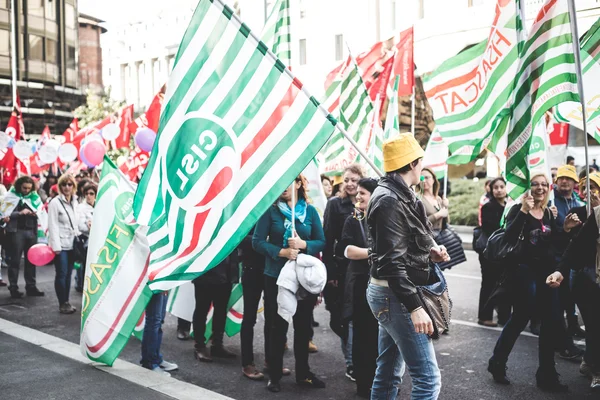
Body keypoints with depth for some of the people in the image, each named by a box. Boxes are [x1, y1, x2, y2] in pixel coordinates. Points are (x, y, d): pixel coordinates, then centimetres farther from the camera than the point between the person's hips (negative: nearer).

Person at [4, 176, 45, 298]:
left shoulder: (34, 196, 9)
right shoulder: (11, 196, -3)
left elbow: (41, 211, 15)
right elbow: (6, 214, -9)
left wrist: (37, 214, -6)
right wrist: (20, 213, -20)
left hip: (31, 231, 4)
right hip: (16, 231, -4)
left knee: (31, 260, 8)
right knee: (15, 260, 0)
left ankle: (31, 287, 15)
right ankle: (13, 288, 5)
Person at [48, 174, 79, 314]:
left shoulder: (75, 202, 12)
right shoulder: (55, 202, -8)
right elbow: (53, 226, -12)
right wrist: (56, 245, -17)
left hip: (72, 244, 6)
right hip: (61, 245, -6)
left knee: (68, 274, 9)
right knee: (61, 274, -4)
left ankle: (67, 302, 17)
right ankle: (62, 304, 4)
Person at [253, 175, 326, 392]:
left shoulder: (310, 211, 2)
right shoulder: (270, 210, -4)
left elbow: (322, 242, 1)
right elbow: (257, 241, -8)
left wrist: (303, 244, -17)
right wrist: (281, 252, -20)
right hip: (276, 275, -2)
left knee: (303, 324, 11)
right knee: (278, 325, 6)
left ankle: (303, 373, 25)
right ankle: (274, 375, 18)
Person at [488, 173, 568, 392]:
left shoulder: (550, 213, 12)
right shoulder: (518, 210, -5)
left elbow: (556, 243, 11)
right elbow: (509, 238, -21)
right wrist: (523, 211, -25)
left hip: (548, 270, 6)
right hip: (525, 271, -6)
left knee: (552, 321, 5)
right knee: (520, 319, -2)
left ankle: (546, 374, 17)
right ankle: (497, 363, 17)